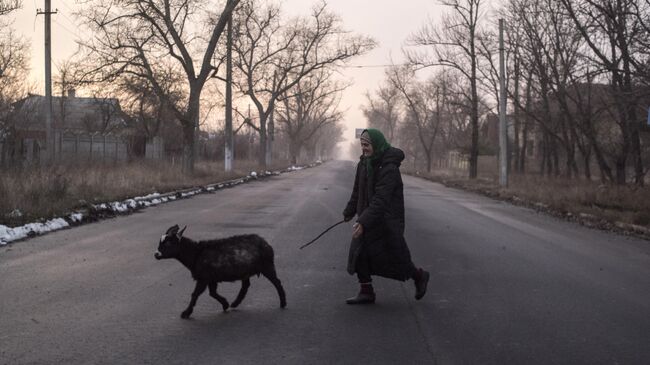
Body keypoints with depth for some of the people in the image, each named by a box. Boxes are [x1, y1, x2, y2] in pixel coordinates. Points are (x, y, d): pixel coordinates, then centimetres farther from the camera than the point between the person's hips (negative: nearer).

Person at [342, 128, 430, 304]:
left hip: (387, 221, -7)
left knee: (395, 257, 3)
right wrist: (349, 211, 23)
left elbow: (381, 200, -30)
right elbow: (357, 191, 17)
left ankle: (419, 277, 30)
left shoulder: (389, 169, -23)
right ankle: (366, 292, 12)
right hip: (368, 217, 7)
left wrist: (363, 222, -37)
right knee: (359, 253, 2)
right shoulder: (364, 163, 3)